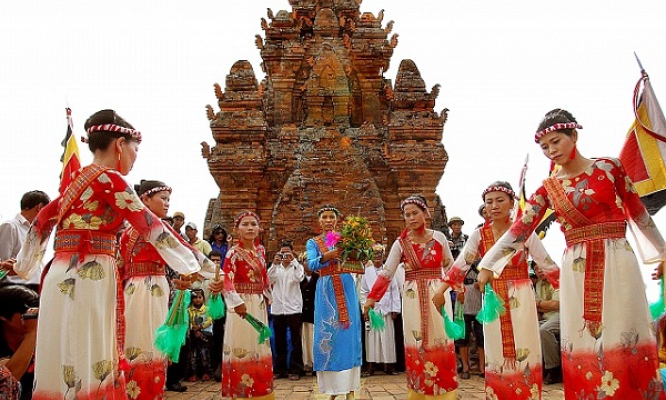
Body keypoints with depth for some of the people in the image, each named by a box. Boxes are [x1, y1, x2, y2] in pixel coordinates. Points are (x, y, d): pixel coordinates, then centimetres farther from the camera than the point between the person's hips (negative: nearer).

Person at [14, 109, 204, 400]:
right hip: (86, 278, -9)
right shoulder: (108, 178, -8)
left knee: (70, 359, 12)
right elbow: (150, 225, -9)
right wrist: (190, 265, -2)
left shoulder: (79, 179, 17)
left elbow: (42, 221, 25)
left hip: (65, 277, 9)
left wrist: (25, 266, 37)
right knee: (85, 364, -4)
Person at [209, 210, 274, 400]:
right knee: (241, 348, -1)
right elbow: (228, 281, -21)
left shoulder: (260, 250, 9)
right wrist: (237, 302, -33)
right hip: (242, 305, -6)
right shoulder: (233, 253, -10)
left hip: (259, 305, 7)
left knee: (259, 348, 12)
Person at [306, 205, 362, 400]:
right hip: (326, 291, 0)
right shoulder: (313, 242, 9)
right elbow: (311, 265, -9)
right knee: (327, 333, 0)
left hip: (346, 288, 0)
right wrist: (327, 256, -26)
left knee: (348, 333, -2)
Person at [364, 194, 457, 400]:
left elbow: (450, 267, 10)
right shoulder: (400, 243, -1)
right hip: (413, 299, 0)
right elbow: (386, 273, -8)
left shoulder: (439, 237, 2)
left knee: (441, 343, 4)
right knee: (416, 346, 3)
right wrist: (371, 297, -18)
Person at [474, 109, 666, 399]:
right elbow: (520, 228, 0)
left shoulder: (609, 167, 2)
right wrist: (489, 265, -6)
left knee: (624, 341, -1)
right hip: (576, 271, 2)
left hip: (616, 264, -2)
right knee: (584, 347, 4)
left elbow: (638, 212, 9)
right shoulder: (548, 188, 7)